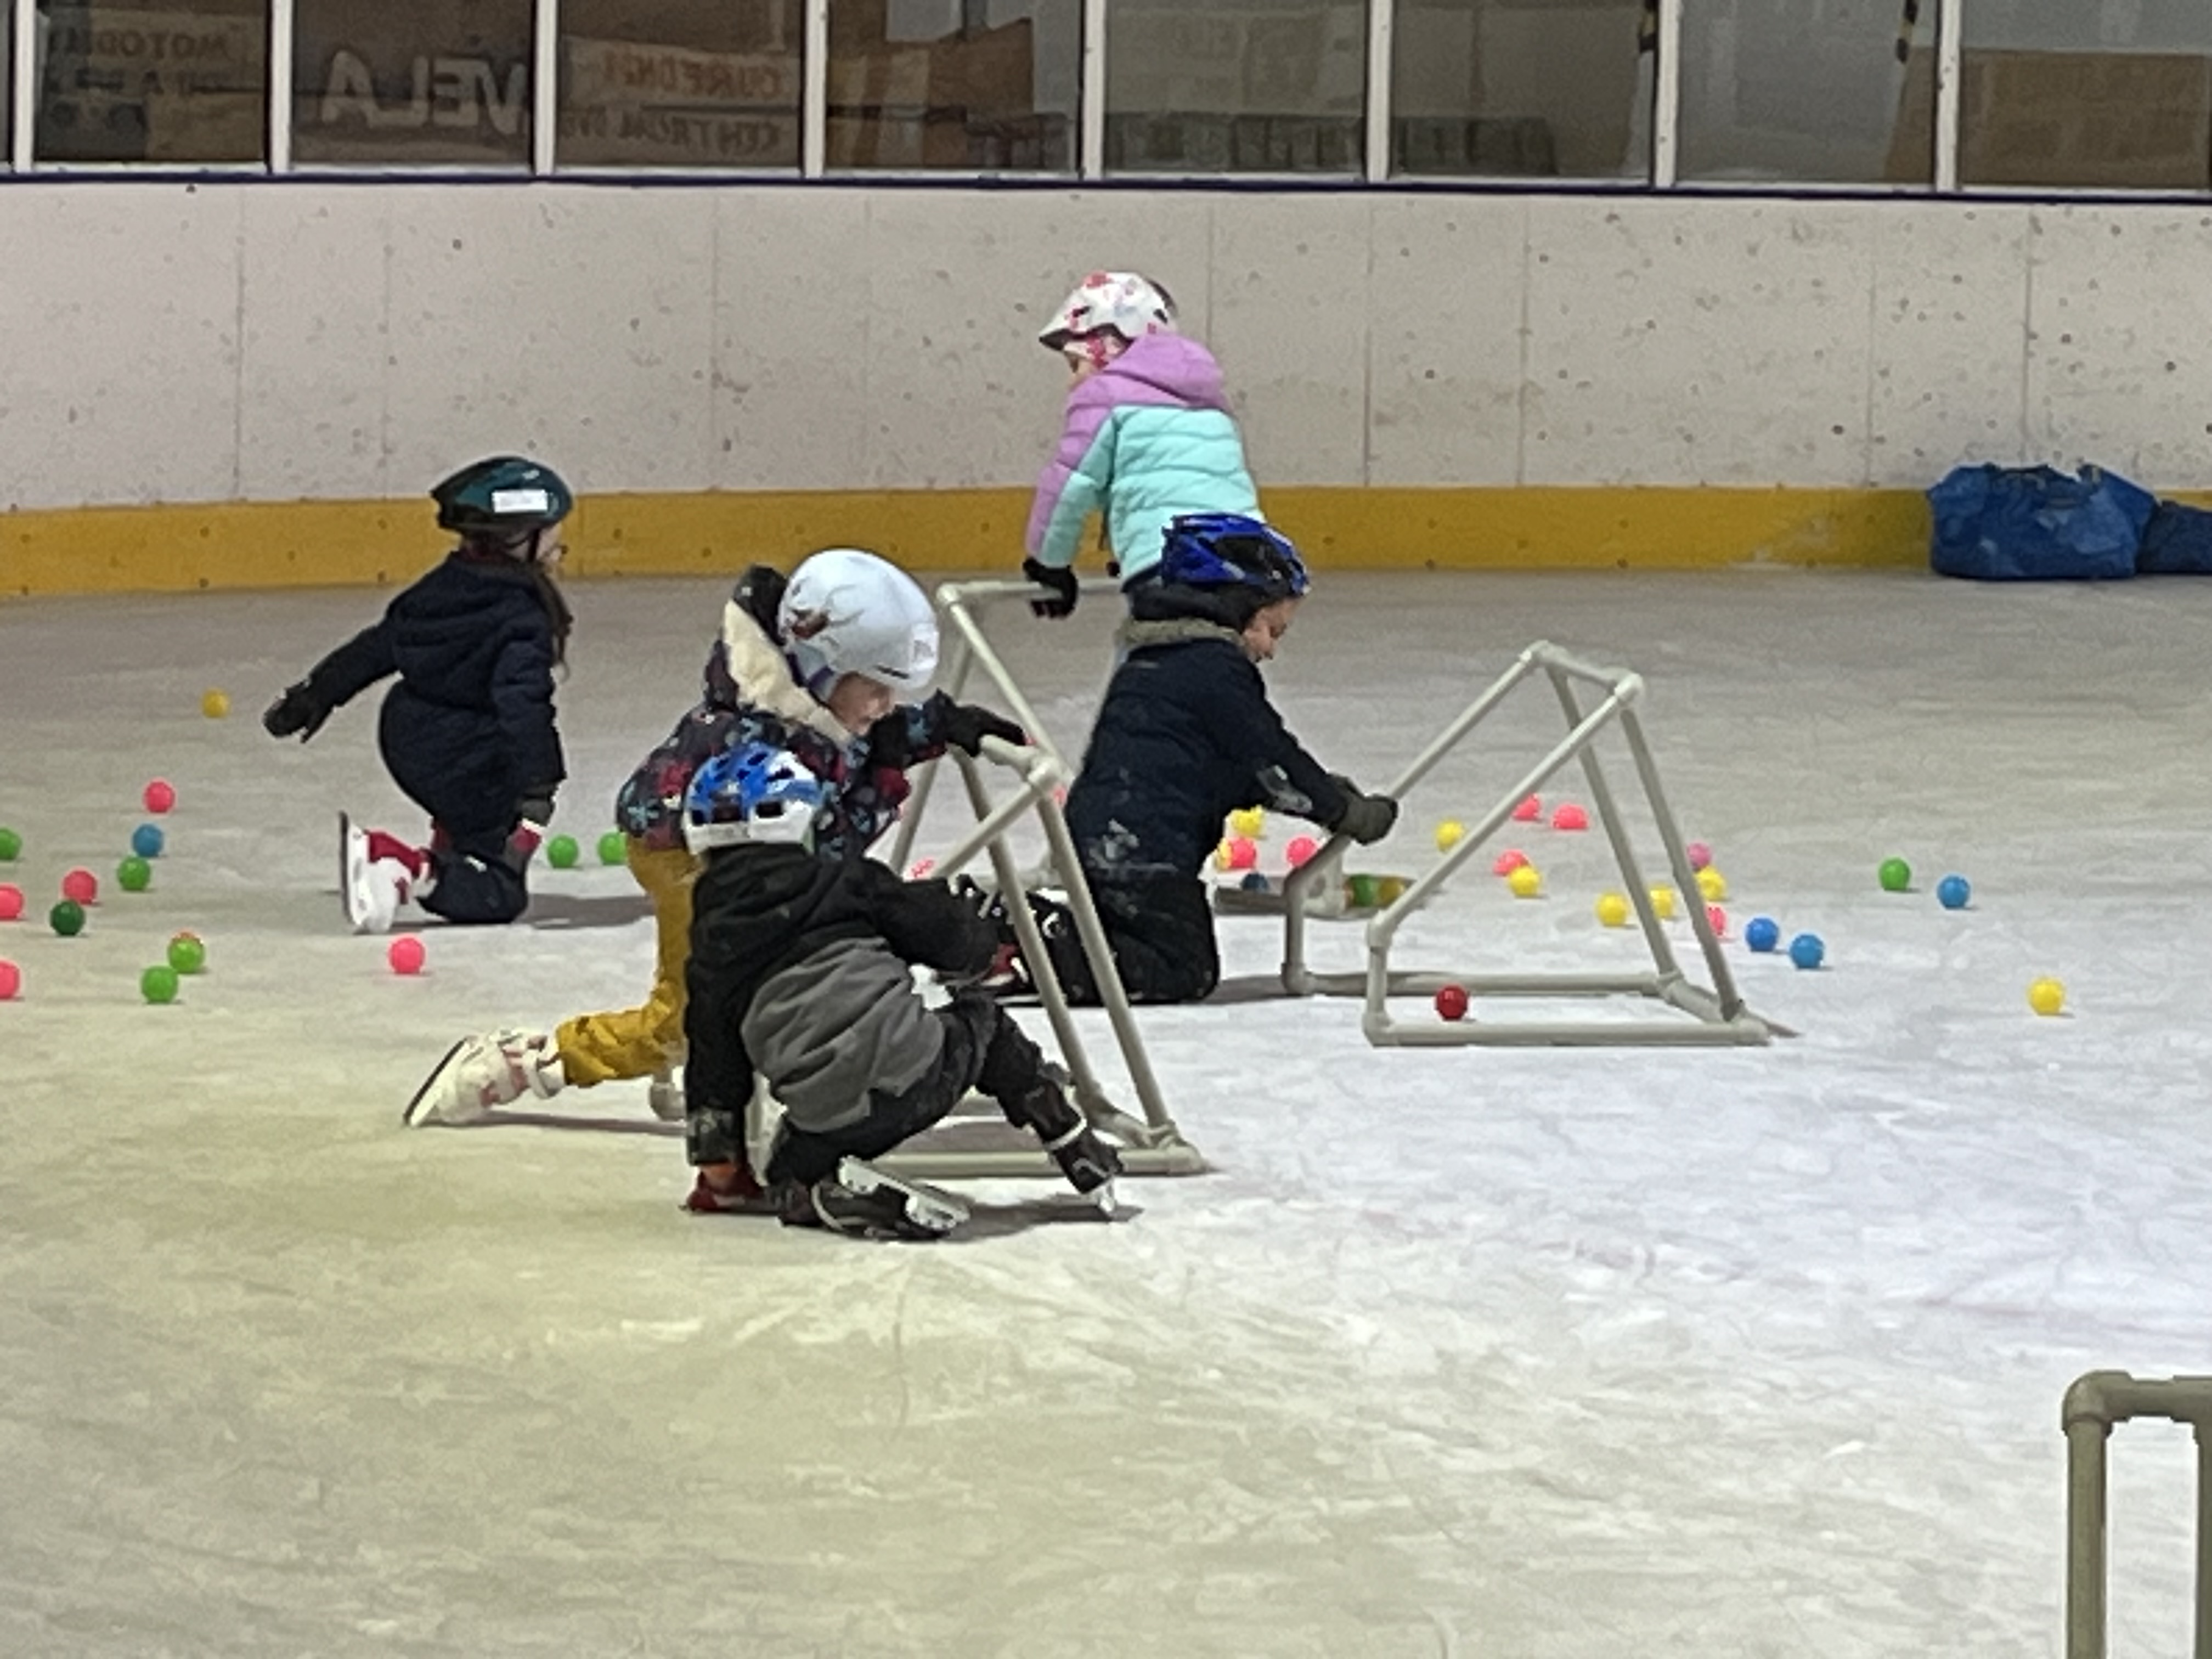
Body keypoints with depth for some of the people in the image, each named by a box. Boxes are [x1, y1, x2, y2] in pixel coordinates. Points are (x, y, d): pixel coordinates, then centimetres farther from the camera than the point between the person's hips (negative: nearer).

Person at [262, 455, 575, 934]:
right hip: (469, 764, -9)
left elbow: (373, 649, 14)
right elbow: (522, 700, -31)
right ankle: (411, 872, -27)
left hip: (407, 745, 9)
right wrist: (537, 786, -35)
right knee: (500, 895, -6)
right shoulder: (523, 617, -19)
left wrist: (312, 696, 25)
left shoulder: (440, 589, 5)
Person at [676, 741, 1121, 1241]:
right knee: (982, 1022, 31)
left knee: (789, 1183, 30)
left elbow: (713, 1055, 17)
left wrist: (720, 1170, 25)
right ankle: (1082, 1156, 28)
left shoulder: (711, 941, 12)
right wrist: (980, 944, 32)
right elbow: (959, 944, 7)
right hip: (915, 1074, 0)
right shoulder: (843, 881, 6)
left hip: (825, 1119, 0)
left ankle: (831, 1197, -5)